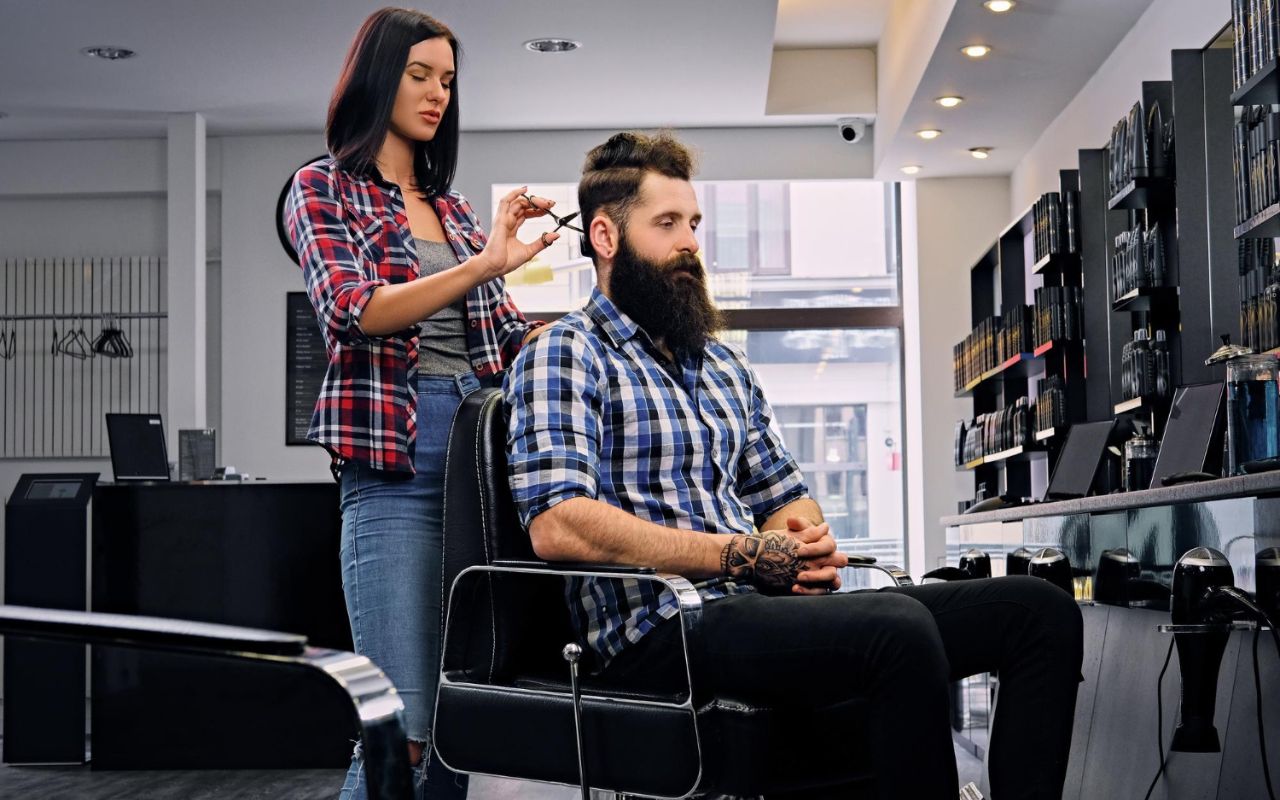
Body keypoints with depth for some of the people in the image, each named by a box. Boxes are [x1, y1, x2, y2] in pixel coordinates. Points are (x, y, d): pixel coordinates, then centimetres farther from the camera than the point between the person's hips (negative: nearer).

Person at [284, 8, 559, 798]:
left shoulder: (454, 208, 20)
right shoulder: (325, 188, 5)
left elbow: (510, 333, 20)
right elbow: (352, 310, -12)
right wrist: (482, 265, -23)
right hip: (395, 461, -6)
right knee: (403, 726, -12)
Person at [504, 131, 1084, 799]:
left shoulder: (724, 365, 25)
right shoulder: (563, 355, 0)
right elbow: (558, 525, -15)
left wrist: (803, 544, 1)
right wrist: (743, 556, -16)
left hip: (761, 604, 8)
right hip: (662, 626, -8)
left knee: (1038, 610, -6)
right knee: (901, 629, -35)